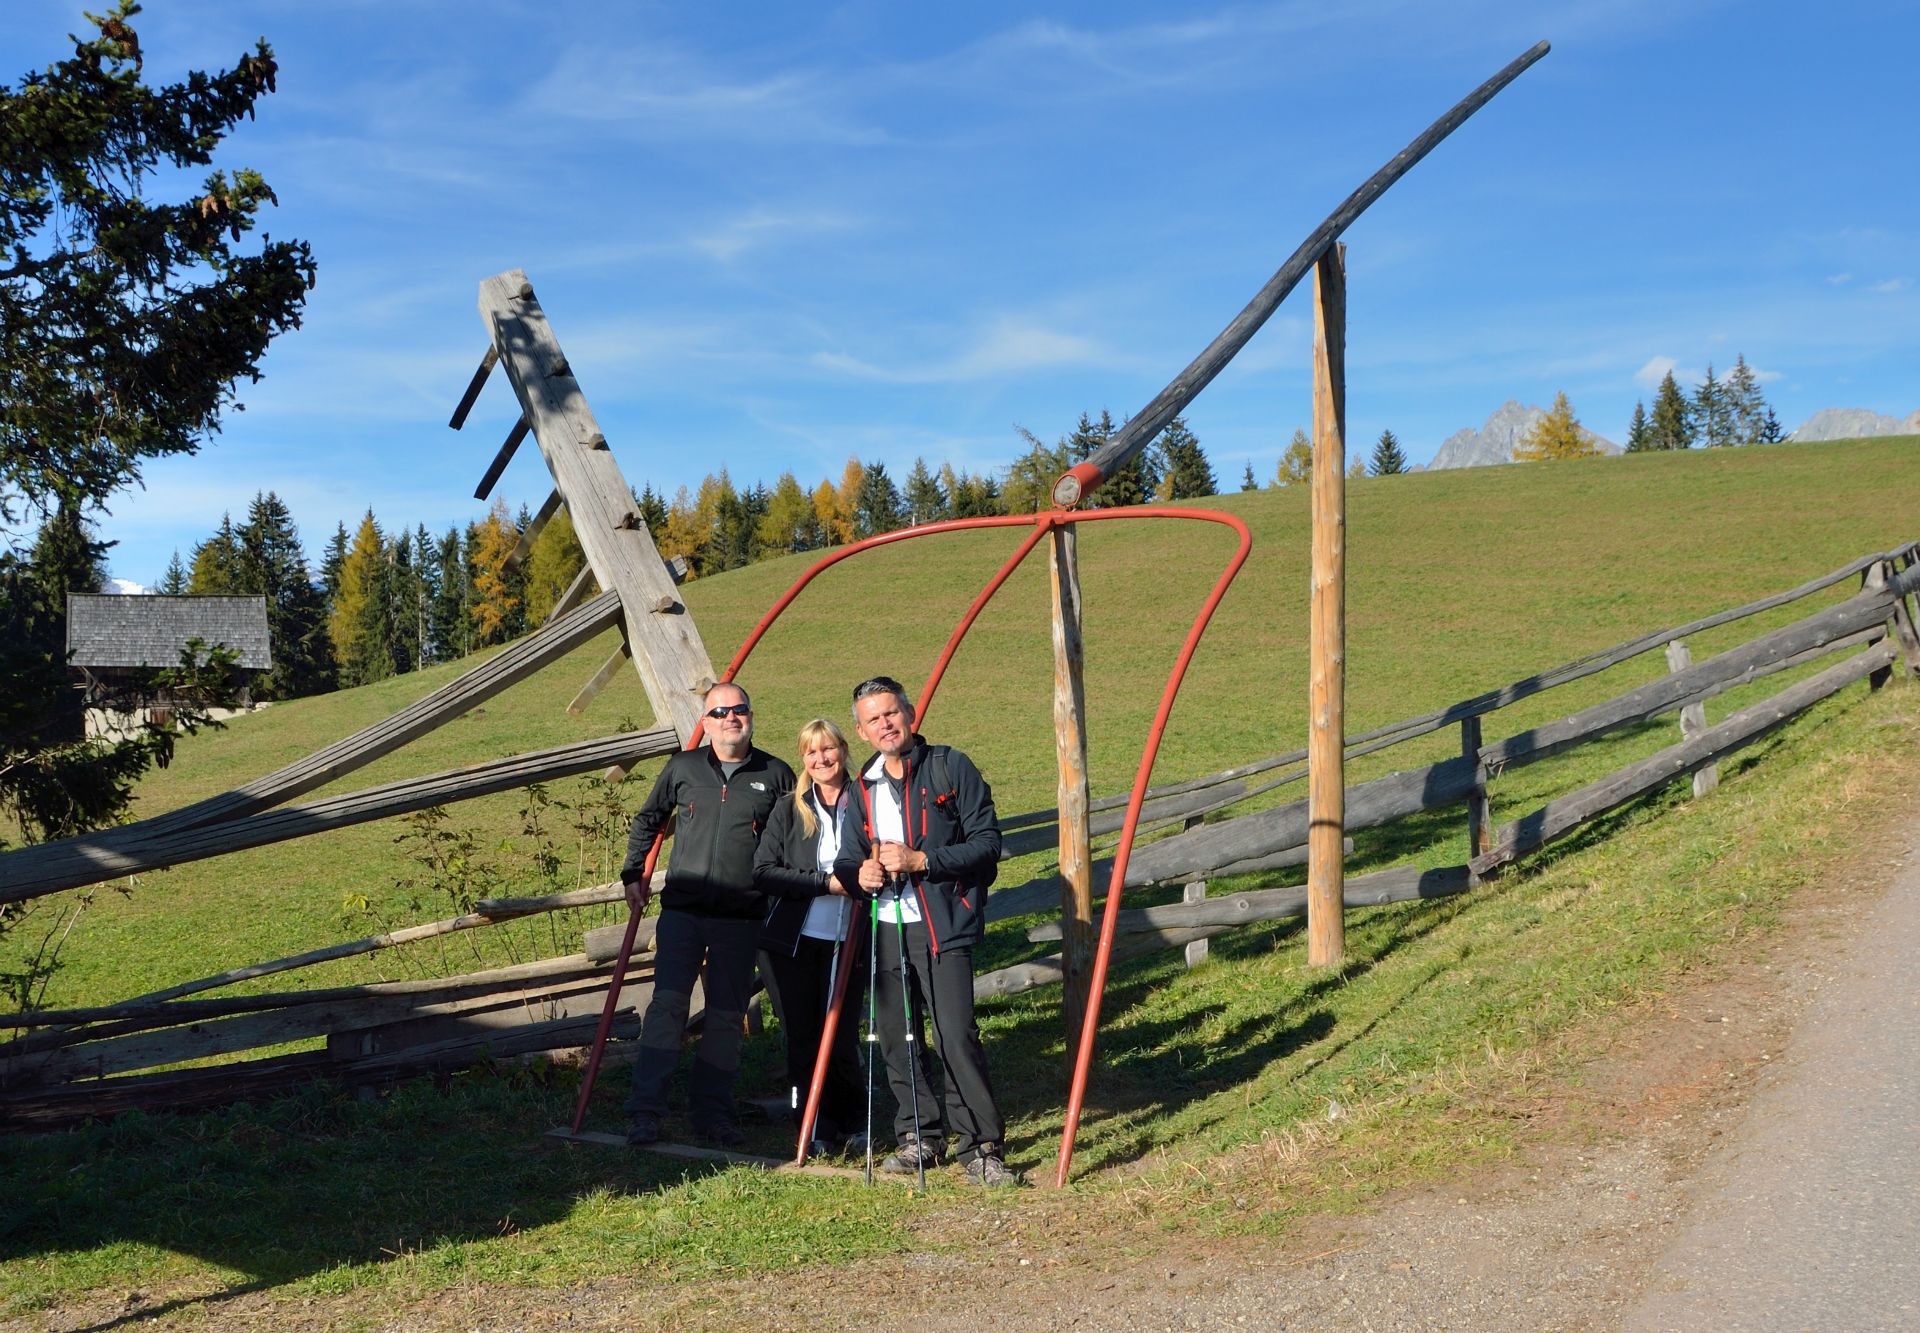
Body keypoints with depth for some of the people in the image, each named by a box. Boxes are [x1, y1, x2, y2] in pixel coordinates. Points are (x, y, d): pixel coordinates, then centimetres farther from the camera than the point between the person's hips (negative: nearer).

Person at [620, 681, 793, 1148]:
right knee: (667, 1003, -9)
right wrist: (633, 874, 14)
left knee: (727, 1017, 5)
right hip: (682, 911, 0)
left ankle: (712, 1113, 16)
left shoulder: (776, 775, 3)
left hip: (742, 918, 0)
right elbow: (646, 820, 19)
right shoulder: (683, 768, 6)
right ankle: (644, 1110, -4)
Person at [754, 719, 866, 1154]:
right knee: (801, 1039, 5)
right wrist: (828, 882, -14)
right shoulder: (788, 810, 3)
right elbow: (763, 872, -7)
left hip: (846, 944, 0)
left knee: (840, 1040, 0)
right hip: (791, 943, 1)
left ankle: (851, 1122, 23)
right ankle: (814, 1130, 19)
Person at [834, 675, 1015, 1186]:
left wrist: (921, 861, -16)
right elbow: (847, 857, 20)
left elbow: (986, 842, -7)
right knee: (895, 1038, 8)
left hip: (943, 929, -5)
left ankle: (981, 1146, -2)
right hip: (885, 930, 6)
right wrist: (858, 871, -5)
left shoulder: (951, 768, -2)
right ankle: (920, 1137, 23)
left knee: (956, 1037, -12)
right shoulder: (863, 786, 14)